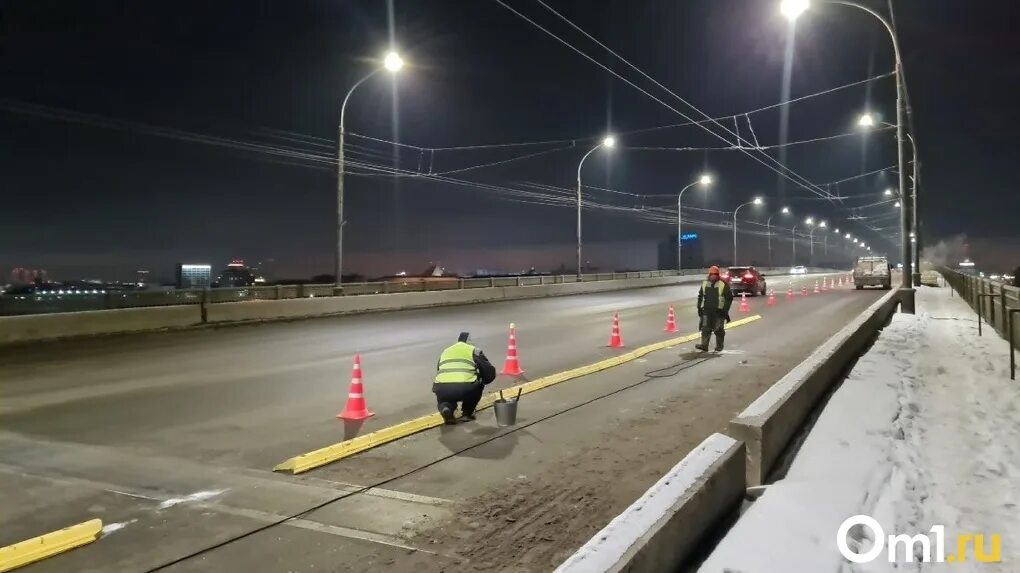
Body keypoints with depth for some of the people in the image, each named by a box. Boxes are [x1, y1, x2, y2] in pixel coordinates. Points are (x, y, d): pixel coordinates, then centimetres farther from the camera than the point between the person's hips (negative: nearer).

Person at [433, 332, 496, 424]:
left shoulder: (445, 351, 31)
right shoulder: (474, 350, 20)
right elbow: (490, 372, 17)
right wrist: (482, 381, 40)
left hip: (442, 389, 3)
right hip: (465, 388, -3)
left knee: (443, 397, 37)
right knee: (478, 384, 30)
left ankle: (446, 407, 4)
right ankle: (467, 412, 24)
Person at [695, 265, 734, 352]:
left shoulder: (723, 285, -6)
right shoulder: (704, 284, 8)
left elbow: (729, 297, -3)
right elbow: (700, 296, 18)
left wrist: (725, 309, -7)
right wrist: (699, 307, 12)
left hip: (718, 312, -4)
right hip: (707, 311, 4)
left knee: (718, 329, 2)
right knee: (705, 328, 0)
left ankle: (719, 346, 13)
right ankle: (704, 345, -1)